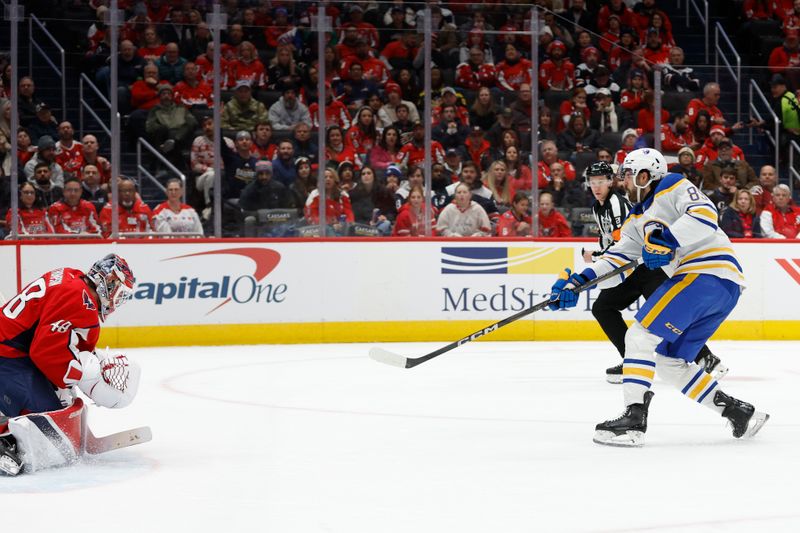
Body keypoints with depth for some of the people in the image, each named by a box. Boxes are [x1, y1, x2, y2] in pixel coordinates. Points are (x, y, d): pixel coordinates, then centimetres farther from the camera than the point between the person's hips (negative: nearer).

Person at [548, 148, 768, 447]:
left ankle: (633, 420, -19)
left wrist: (664, 240, -26)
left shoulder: (674, 187, -1)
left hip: (708, 273, -10)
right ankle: (738, 412, 13)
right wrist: (578, 282, 4)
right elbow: (617, 259, 16)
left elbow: (705, 216, -18)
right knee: (668, 361, 11)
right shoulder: (637, 220, 25)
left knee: (640, 337, -14)